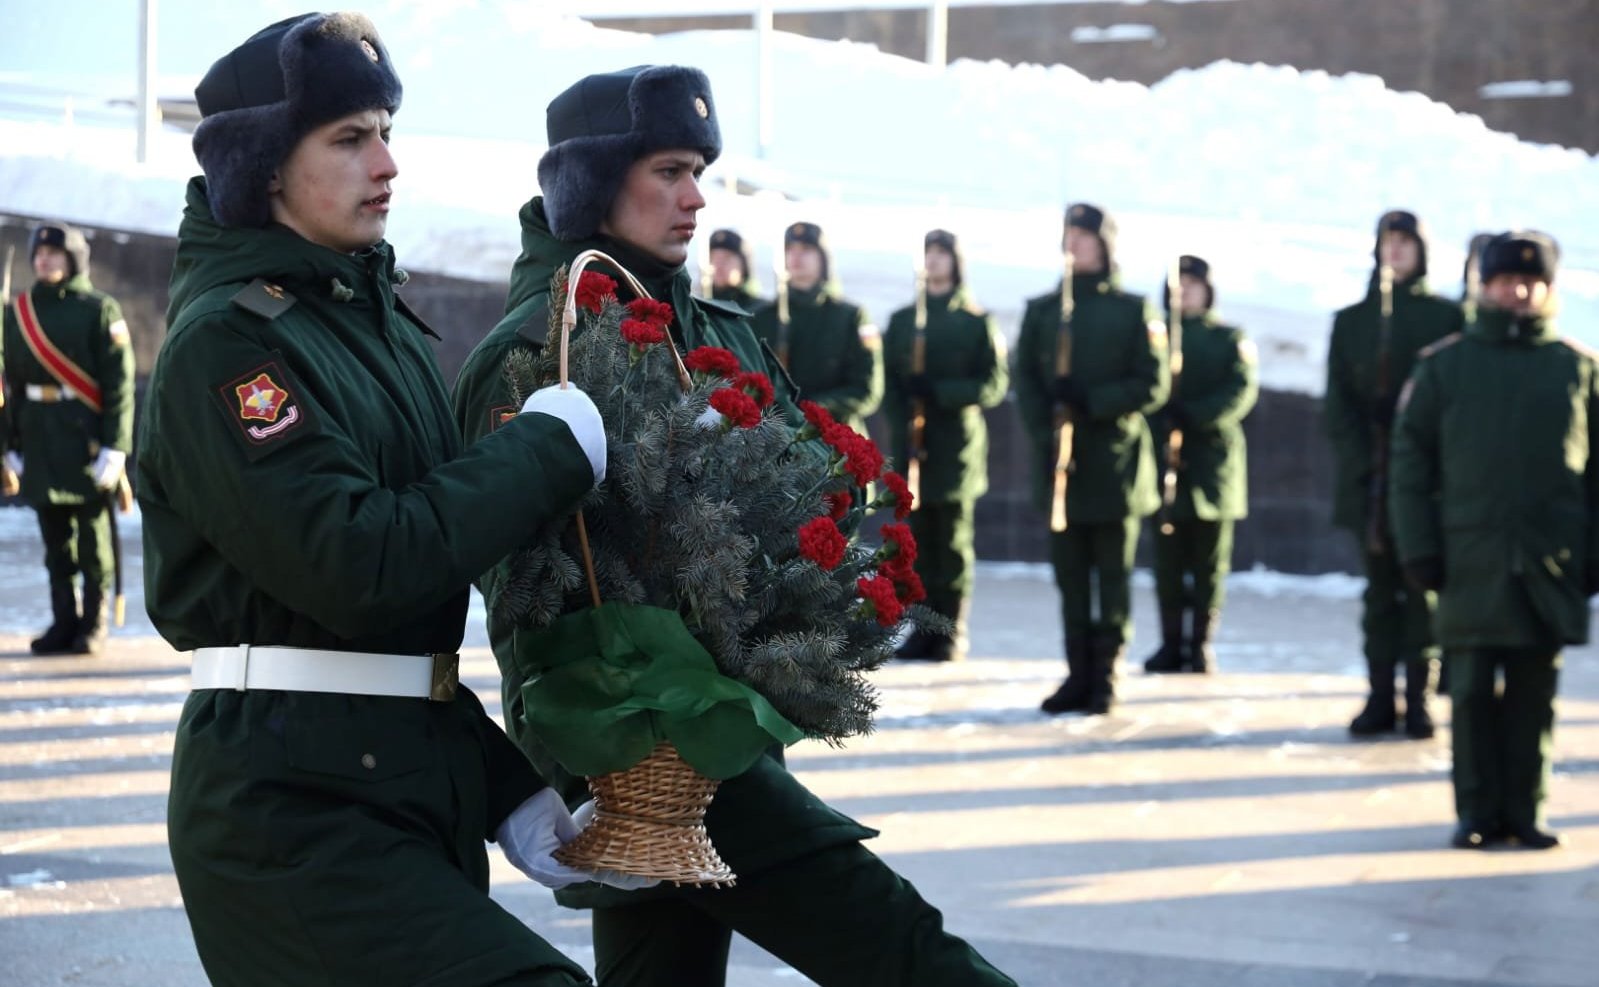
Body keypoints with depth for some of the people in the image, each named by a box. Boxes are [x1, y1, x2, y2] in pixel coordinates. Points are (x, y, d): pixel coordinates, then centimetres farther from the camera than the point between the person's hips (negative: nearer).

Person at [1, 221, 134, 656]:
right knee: (54, 538, 8)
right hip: (40, 438, 4)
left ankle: (94, 626, 8)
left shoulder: (100, 310, -2)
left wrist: (114, 446, -13)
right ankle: (63, 621, 16)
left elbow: (119, 383, -6)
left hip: (86, 436, -4)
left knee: (94, 537, 1)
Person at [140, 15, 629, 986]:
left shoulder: (377, 316, 15)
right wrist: (550, 447, -12)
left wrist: (504, 786, 13)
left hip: (419, 777, 9)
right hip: (290, 797, -9)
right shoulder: (227, 341, -11)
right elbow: (359, 570, -22)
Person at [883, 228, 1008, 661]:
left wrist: (941, 392, -15)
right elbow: (889, 382, 9)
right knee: (919, 540, 2)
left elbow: (995, 383, -2)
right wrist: (901, 431, -6)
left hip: (957, 448, -3)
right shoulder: (902, 320, 14)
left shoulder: (976, 321, 5)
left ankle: (952, 632, 2)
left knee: (953, 543, -1)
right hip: (912, 447, 3)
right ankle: (923, 628, 6)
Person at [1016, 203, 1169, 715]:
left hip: (1115, 462, -2)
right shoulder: (1041, 310, 10)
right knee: (1070, 574, 4)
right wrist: (1045, 438, -10)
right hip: (1059, 462, 2)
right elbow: (1025, 382, 5)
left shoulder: (1132, 311, 2)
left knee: (1113, 573, 2)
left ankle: (1105, 676, 8)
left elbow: (1153, 385, -3)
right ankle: (1078, 674, 10)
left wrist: (1092, 401, -16)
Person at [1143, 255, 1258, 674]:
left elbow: (1242, 389, -5)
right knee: (1168, 561, 0)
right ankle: (1171, 644, 4)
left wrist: (1192, 416, -17)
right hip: (1163, 463, 1)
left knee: (1209, 562, 1)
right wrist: (1163, 424, -15)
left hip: (1212, 461, -1)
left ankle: (1201, 644, 6)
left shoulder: (1230, 340, 8)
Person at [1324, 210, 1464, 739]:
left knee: (1422, 590, -3)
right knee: (1381, 590, 4)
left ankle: (1418, 701, 0)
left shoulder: (1445, 317, 5)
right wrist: (1361, 464, -6)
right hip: (1370, 477, 2)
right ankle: (1380, 699, 6)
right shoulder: (1351, 320, 12)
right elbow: (1338, 401, 7)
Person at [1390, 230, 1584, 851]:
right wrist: (1418, 548, -3)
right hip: (1471, 560, -1)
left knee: (1534, 691, 5)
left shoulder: (1578, 367, 8)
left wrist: (1592, 554, 1)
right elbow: (1410, 457, 4)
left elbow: (1594, 467, 8)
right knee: (1473, 689, 1)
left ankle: (1525, 809, 13)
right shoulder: (1445, 364, 6)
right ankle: (1478, 810, 9)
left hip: (1552, 562, 1)